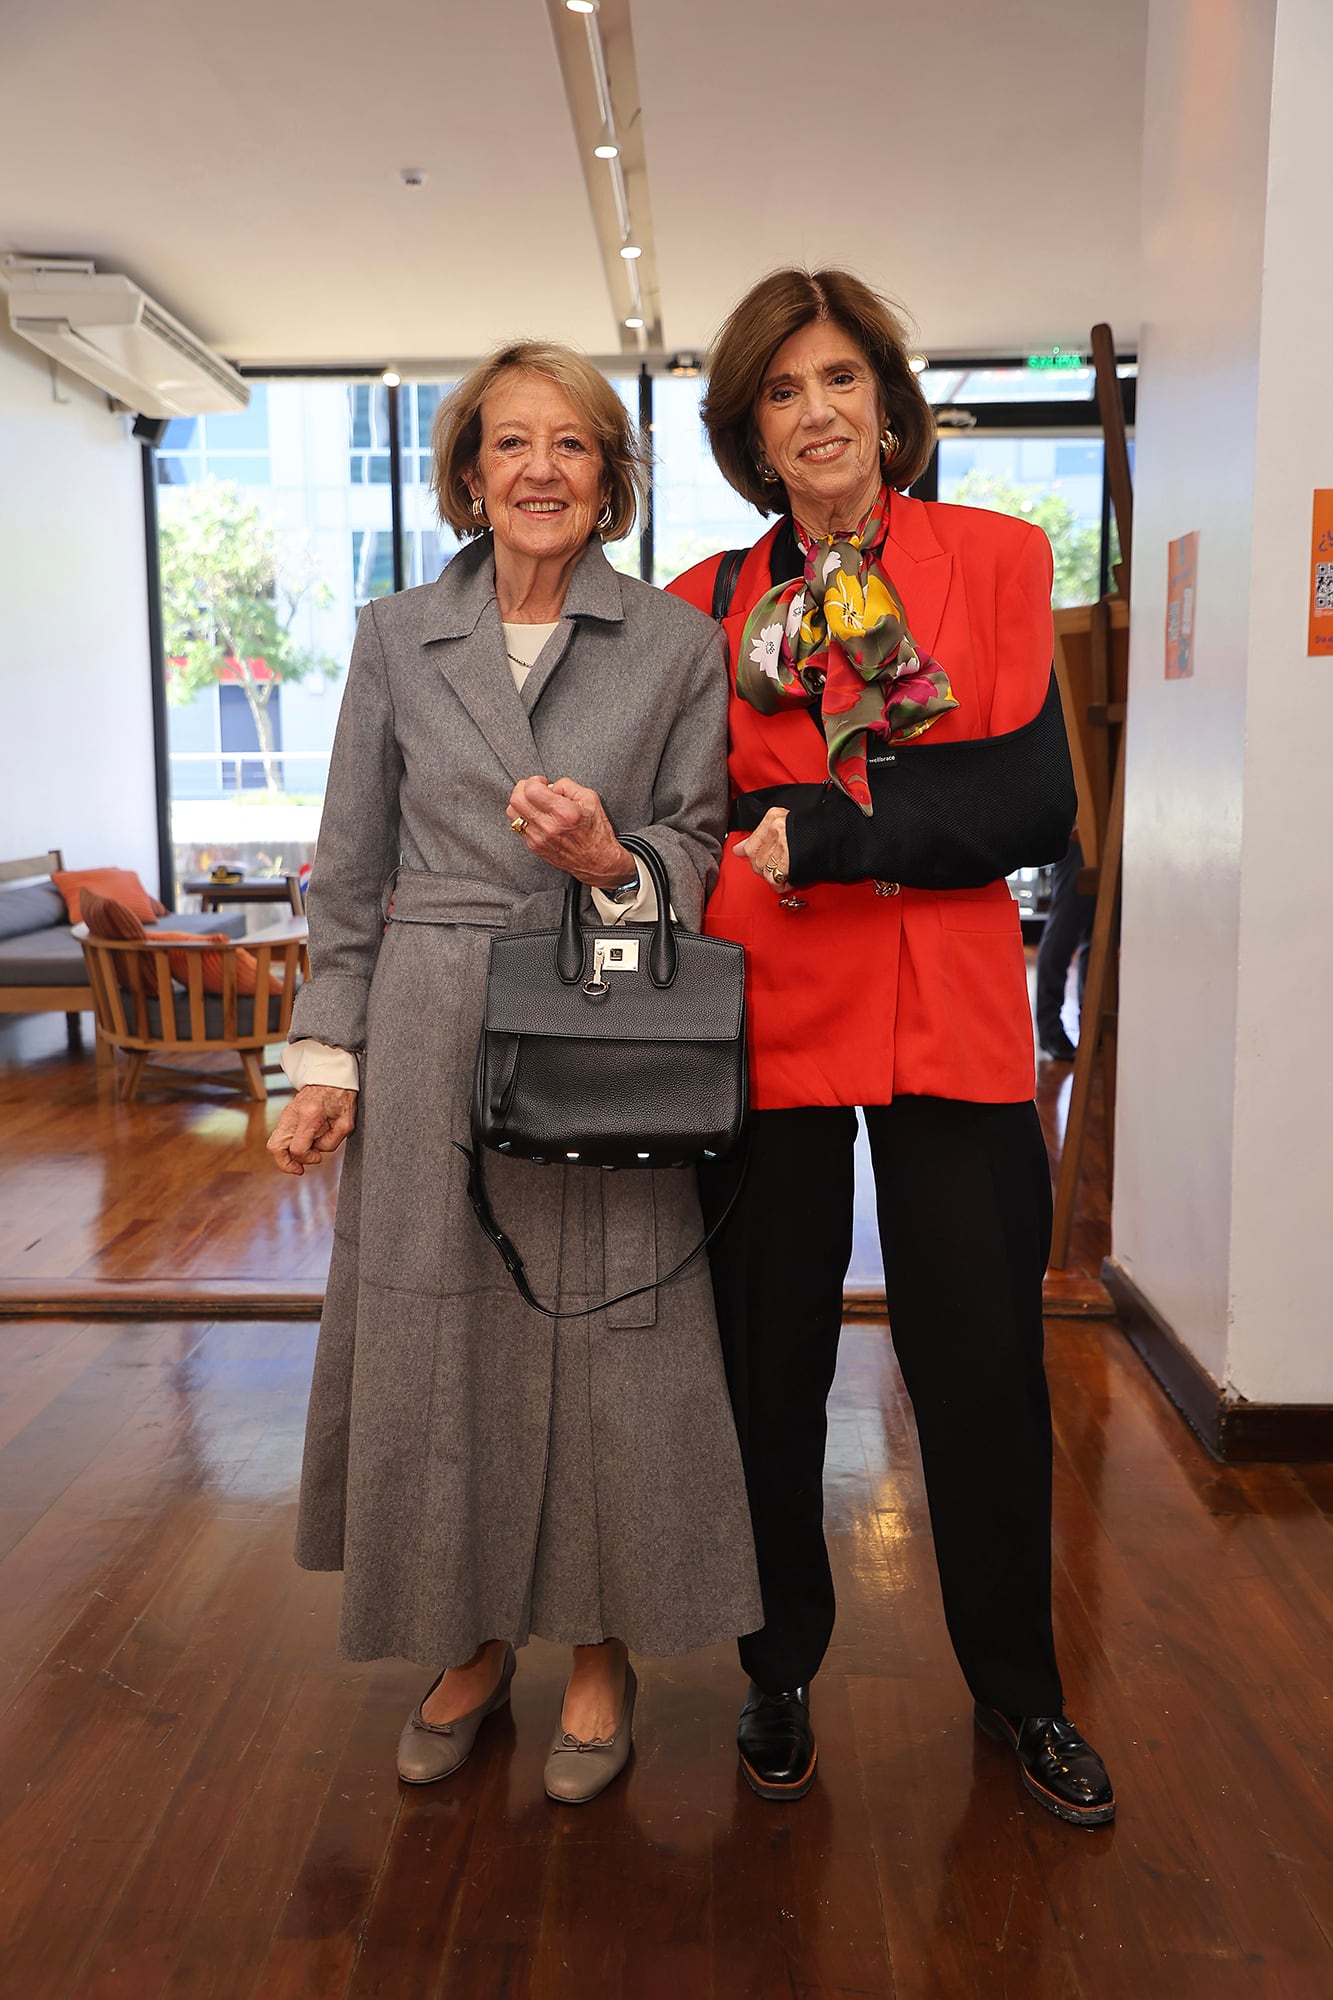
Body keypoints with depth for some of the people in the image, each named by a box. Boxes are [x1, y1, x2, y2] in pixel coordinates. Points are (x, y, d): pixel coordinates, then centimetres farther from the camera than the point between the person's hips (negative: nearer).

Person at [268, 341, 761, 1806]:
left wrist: (613, 861, -16)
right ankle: (471, 1641, 30)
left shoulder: (677, 645, 3)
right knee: (435, 1344, 8)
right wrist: (328, 1052, 2)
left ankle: (601, 1648, 27)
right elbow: (350, 869, 7)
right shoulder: (395, 638, 7)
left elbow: (703, 852, 5)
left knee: (606, 1346, 4)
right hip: (430, 1044, 2)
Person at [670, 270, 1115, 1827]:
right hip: (770, 1015, 1)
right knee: (771, 1364, 9)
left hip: (953, 1019, 0)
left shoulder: (999, 557, 4)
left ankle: (1016, 1686, 30)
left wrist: (828, 833, -16)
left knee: (985, 1363, 7)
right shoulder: (710, 605, 7)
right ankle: (781, 1671, 32)